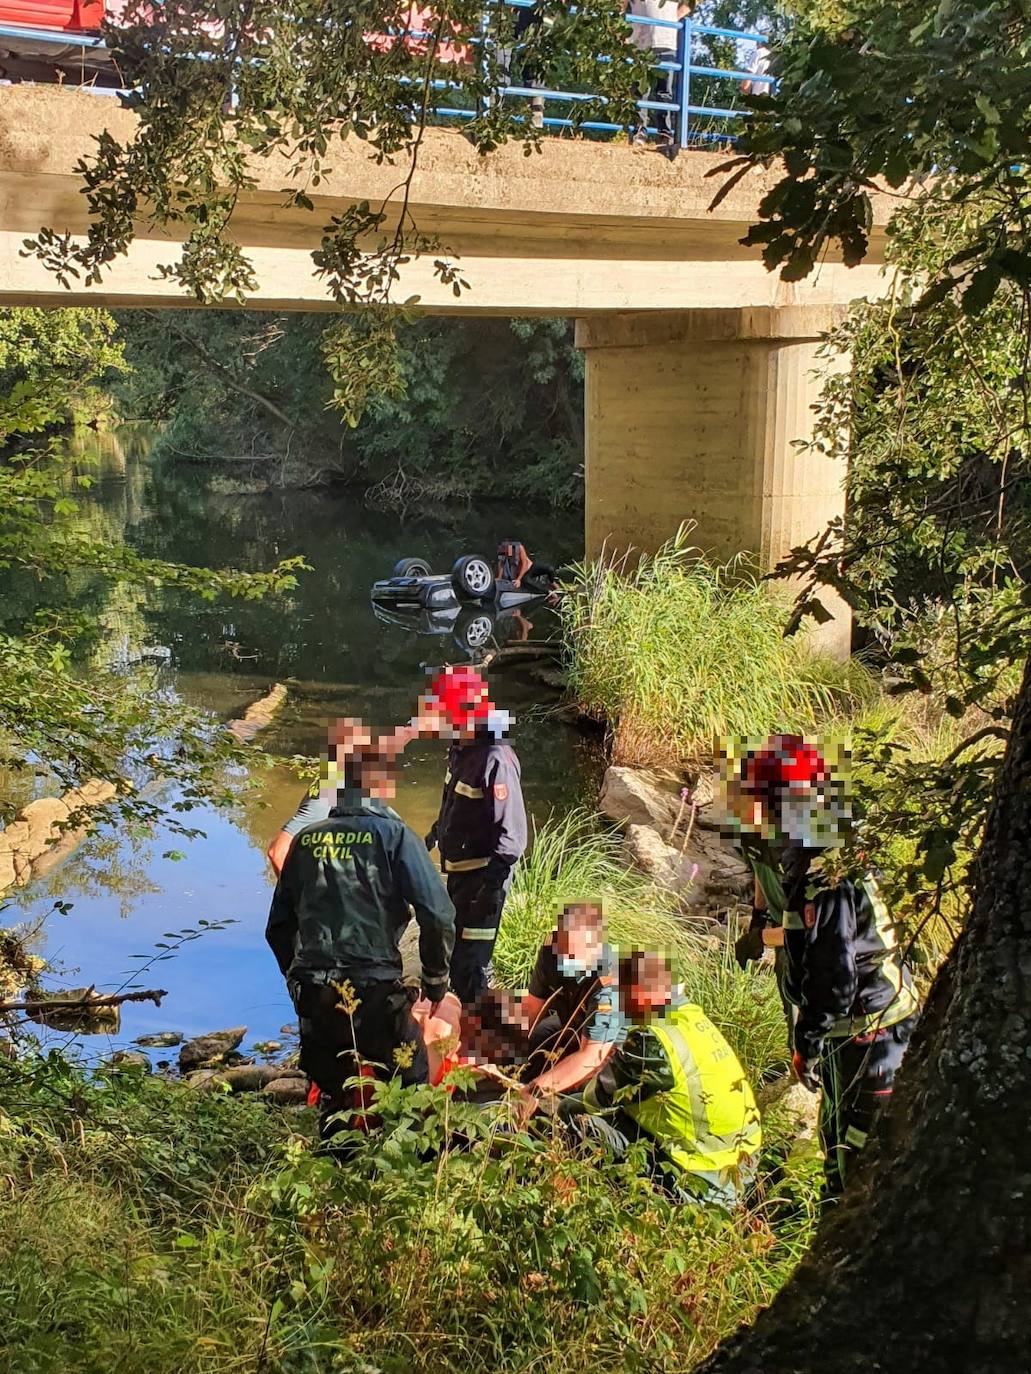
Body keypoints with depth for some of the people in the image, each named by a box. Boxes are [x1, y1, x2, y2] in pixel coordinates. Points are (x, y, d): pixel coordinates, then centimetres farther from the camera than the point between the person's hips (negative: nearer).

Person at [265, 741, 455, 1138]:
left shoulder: (306, 839, 11)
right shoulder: (393, 834, -1)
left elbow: (279, 925, 17)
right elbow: (437, 913, -8)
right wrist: (436, 977, 5)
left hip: (312, 990, 4)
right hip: (374, 987, -4)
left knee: (333, 1092, 19)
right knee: (409, 1087, 11)